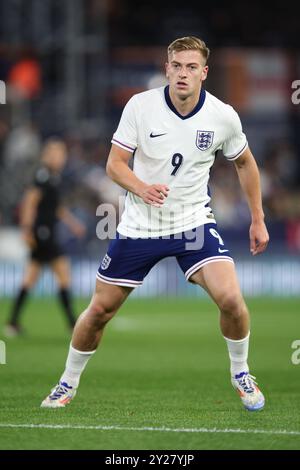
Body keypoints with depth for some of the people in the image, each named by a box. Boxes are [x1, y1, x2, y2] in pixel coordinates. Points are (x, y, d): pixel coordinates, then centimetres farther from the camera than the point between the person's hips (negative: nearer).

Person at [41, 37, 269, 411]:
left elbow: (244, 164, 10)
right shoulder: (140, 106, -12)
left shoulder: (223, 116, -8)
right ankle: (68, 383, 28)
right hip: (140, 224, 0)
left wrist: (258, 219, 11)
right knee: (99, 310, 5)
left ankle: (240, 374, 7)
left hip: (195, 222, 0)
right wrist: (143, 189, -27)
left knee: (231, 298, -20)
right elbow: (115, 163, -7)